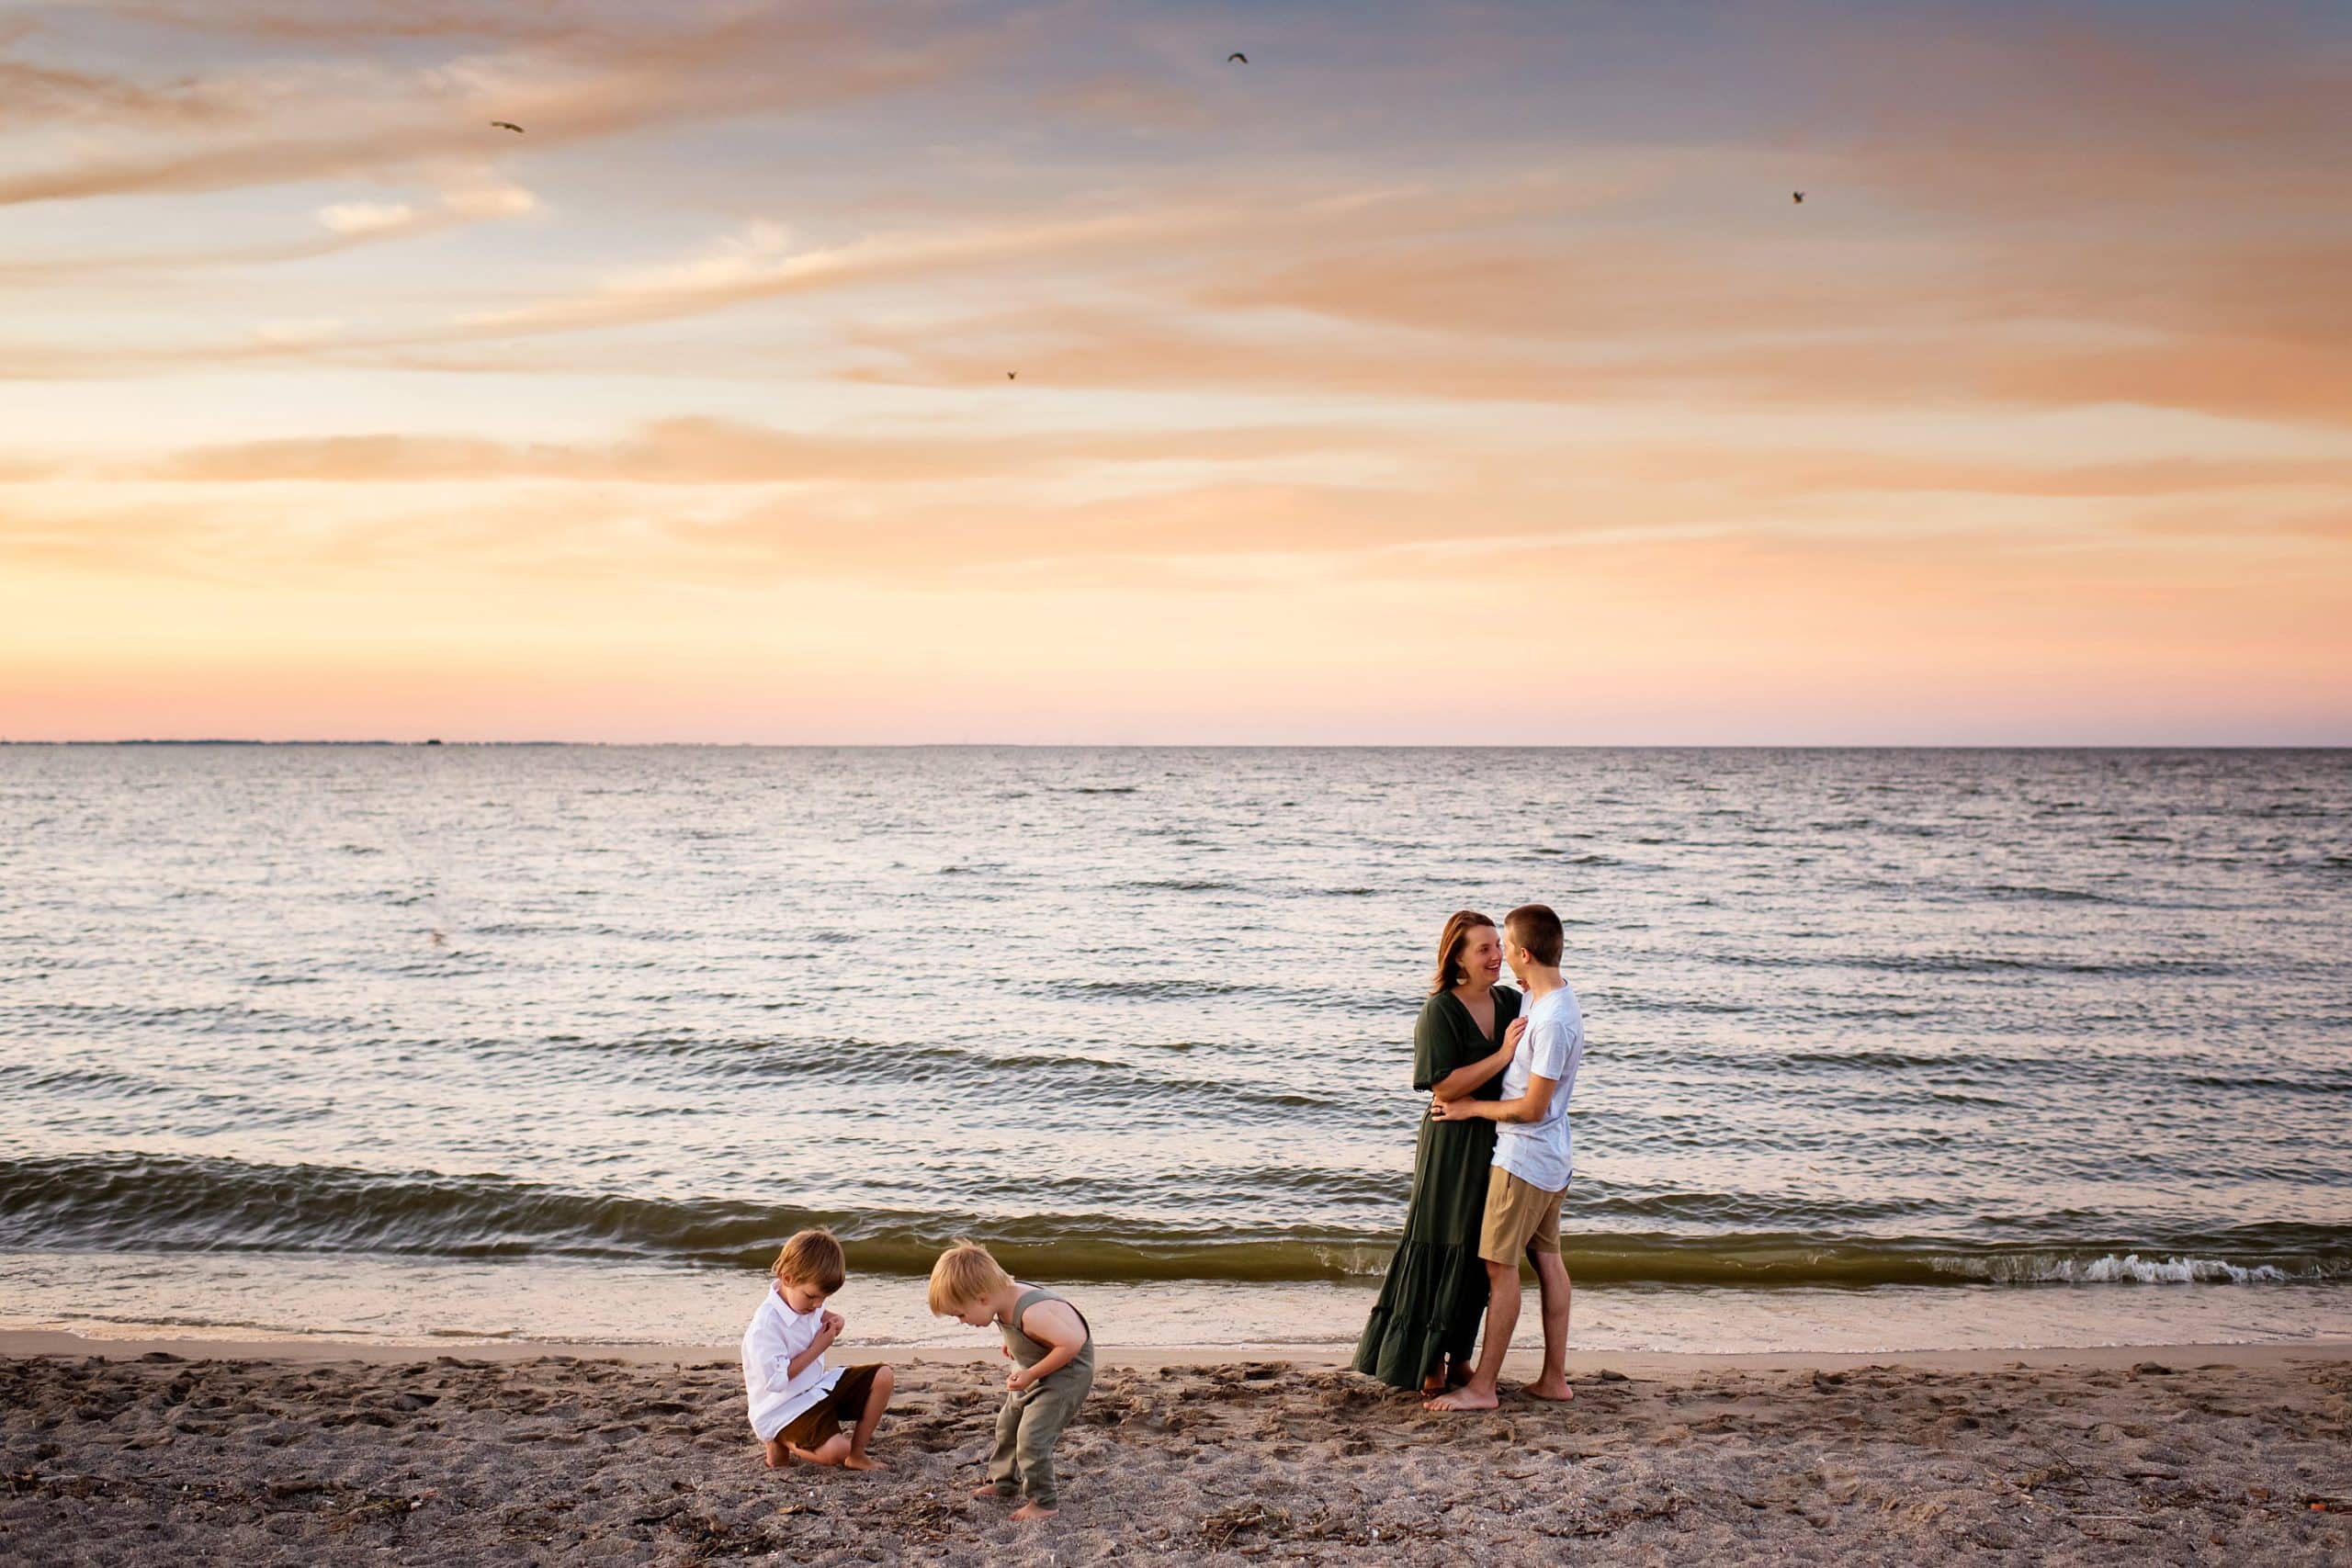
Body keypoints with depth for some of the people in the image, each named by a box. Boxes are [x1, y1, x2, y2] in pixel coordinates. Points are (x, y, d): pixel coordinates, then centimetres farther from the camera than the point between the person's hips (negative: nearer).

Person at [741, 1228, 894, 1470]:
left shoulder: (806, 1301, 1)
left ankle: (856, 1455, 4)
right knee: (834, 1450, -31)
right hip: (784, 1410, -9)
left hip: (818, 1386, 9)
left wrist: (831, 1319, 2)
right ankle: (781, 1443, -1)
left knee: (882, 1377, -4)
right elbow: (776, 1380, -28)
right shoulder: (766, 1325, -26)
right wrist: (817, 1348, -21)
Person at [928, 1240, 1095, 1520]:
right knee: (1008, 1424, 20)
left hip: (1068, 1372, -10)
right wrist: (1015, 1344, 3)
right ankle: (1004, 1481, 39)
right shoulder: (1007, 1297, -11)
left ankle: (1044, 1500, 1)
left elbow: (1072, 1343, -40)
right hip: (1033, 1373, 10)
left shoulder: (1030, 1313, -38)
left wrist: (1031, 1374, -32)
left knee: (1032, 1435, -16)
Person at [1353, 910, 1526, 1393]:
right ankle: (1427, 1362, 11)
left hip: (1495, 1143, 6)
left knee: (1479, 1251, 12)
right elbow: (1443, 1086, -21)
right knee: (1442, 1247, 0)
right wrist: (1502, 1056, -25)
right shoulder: (1440, 1010, -14)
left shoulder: (1510, 1002, 6)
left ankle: (1457, 1354, 25)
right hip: (1452, 1142, -6)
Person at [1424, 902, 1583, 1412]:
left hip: (1524, 1159, -10)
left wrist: (1470, 1108, -10)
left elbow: (1532, 1108, -21)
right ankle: (1554, 1378, 20)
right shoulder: (1538, 998, 7)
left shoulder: (1554, 1021, -24)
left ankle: (1482, 1387, 1)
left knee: (1500, 1265, -5)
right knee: (1546, 1259, 13)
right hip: (1552, 1159, 10)